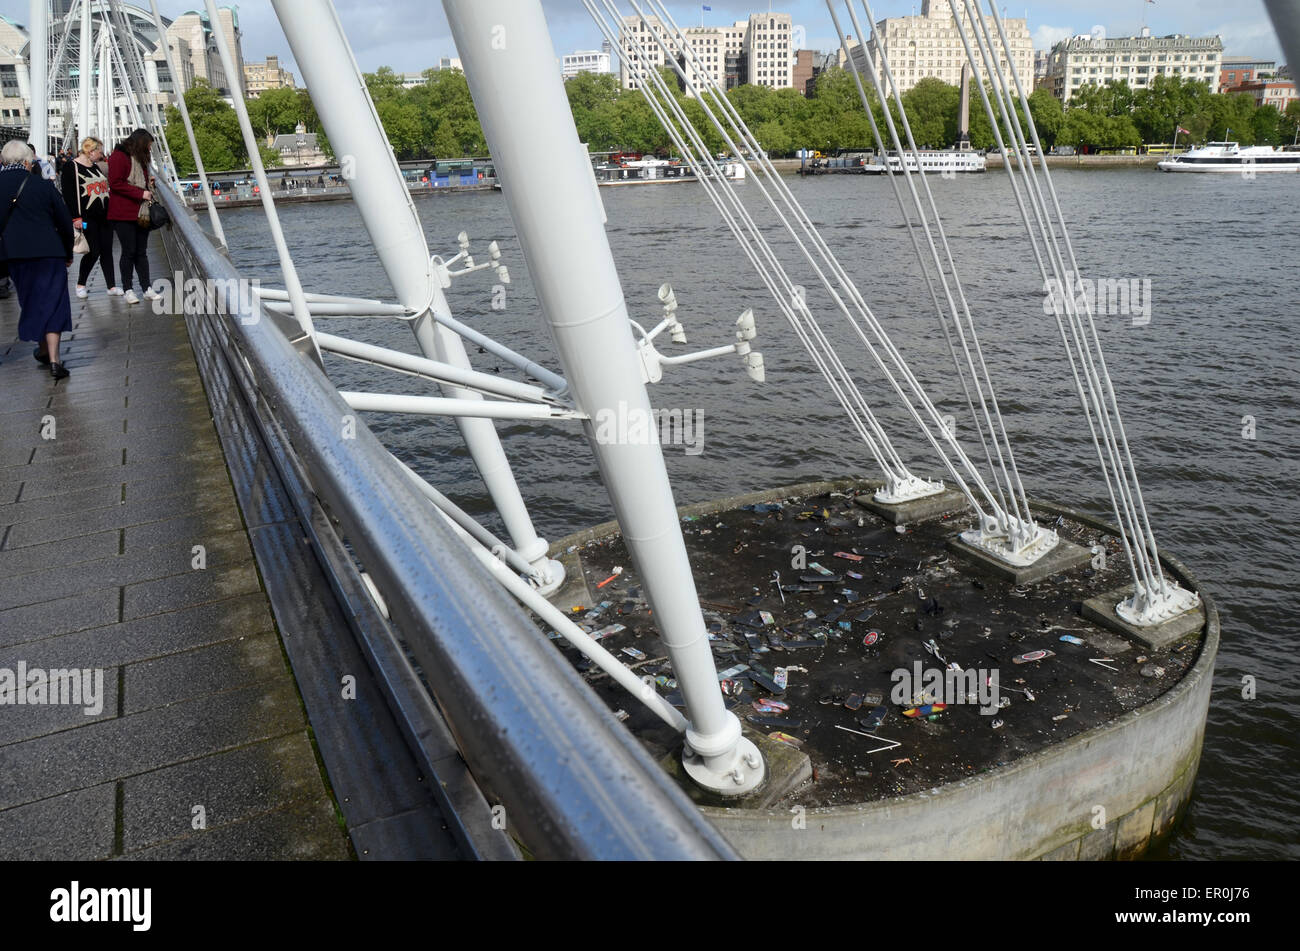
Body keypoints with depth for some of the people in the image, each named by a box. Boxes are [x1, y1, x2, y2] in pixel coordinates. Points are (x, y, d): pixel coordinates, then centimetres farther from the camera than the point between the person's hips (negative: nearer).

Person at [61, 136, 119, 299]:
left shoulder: (96, 167, 17)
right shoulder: (71, 166, -5)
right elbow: (68, 194, -10)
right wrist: (76, 217, -16)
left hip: (104, 217, 7)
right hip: (87, 218, -7)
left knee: (107, 251, 5)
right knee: (93, 252, -7)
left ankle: (112, 286, 7)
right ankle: (80, 285, 12)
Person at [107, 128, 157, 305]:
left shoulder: (139, 159, 19)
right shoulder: (118, 156, -8)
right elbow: (115, 184, -15)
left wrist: (148, 186, 9)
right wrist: (140, 193, -17)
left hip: (140, 213, 8)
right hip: (124, 214, -7)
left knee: (141, 251, 8)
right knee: (129, 251, -3)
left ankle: (146, 288, 10)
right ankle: (128, 289, 5)